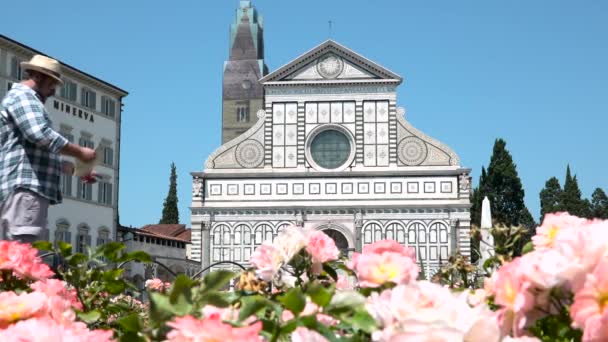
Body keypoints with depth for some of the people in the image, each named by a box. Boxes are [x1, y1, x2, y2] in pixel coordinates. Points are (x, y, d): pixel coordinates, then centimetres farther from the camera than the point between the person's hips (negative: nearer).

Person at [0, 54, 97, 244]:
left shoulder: (28, 100, 32)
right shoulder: (22, 95, 0)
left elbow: (44, 156, 34)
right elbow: (41, 134, -17)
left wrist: (76, 169, 25)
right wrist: (79, 152, -9)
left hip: (30, 187, 11)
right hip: (24, 186, -11)